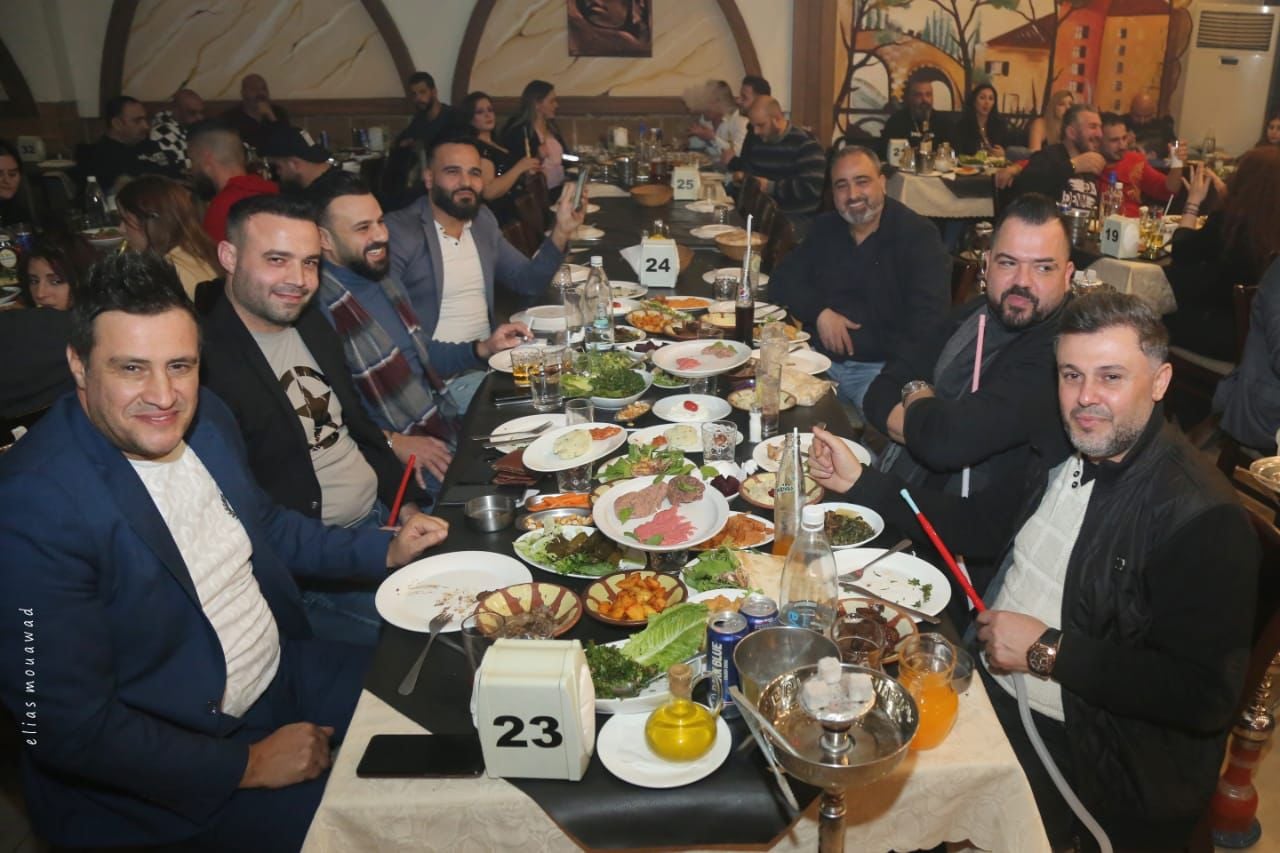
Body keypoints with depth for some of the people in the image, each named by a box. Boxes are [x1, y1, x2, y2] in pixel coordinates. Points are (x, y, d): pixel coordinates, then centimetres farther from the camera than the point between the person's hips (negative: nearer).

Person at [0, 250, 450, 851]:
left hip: (286, 670, 7)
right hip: (161, 773, -7)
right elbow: (69, 729, -23)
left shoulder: (205, 416, -4)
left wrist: (385, 551, 6)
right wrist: (248, 765, -18)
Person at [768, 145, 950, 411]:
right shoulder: (825, 228, 14)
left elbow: (928, 320, -13)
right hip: (820, 357, 5)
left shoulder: (918, 235, -3)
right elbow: (782, 280, 12)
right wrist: (819, 312, -8)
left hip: (884, 366, -4)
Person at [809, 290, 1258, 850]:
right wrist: (860, 483, 9)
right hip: (988, 688, 7)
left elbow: (1206, 696, -23)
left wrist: (1049, 651, -21)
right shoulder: (1061, 452, 3)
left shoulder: (1203, 518, -21)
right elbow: (978, 525, 15)